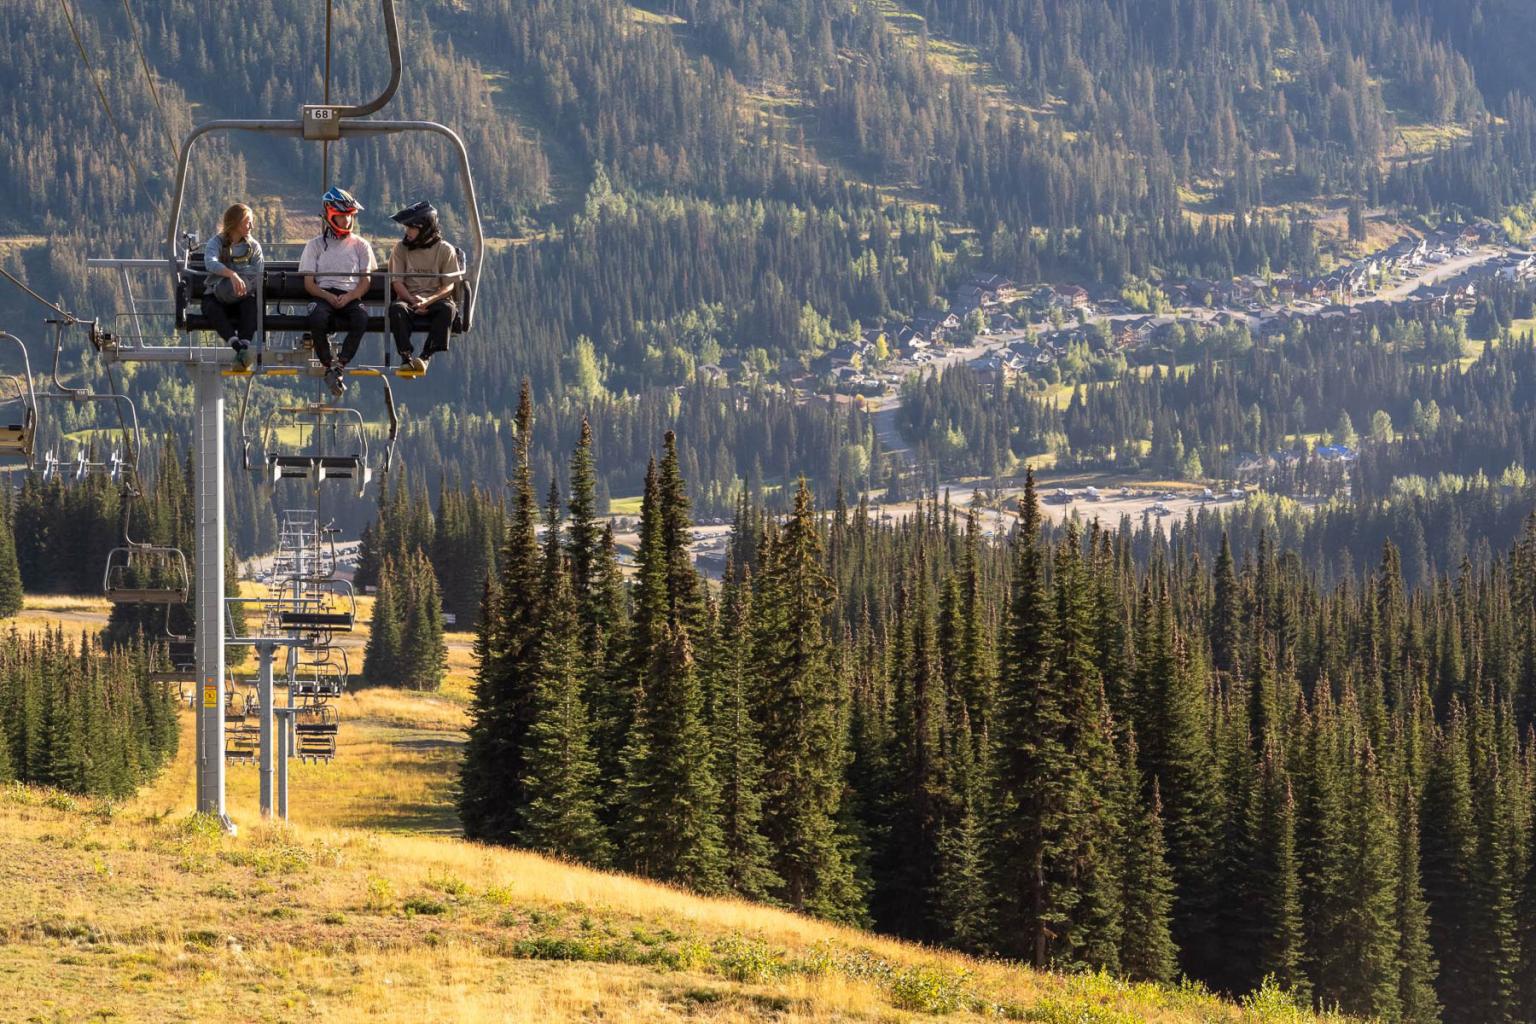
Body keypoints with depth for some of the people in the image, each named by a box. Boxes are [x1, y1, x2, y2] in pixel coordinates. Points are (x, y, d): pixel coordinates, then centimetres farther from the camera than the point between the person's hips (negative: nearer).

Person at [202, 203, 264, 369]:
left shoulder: (253, 246, 9)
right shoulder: (217, 242, -1)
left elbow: (259, 275, -2)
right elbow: (210, 262, -24)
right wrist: (232, 274, -42)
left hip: (240, 298, 2)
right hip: (215, 295, -2)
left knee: (251, 304, -33)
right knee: (212, 309, -36)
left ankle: (244, 346, -50)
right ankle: (239, 347, -52)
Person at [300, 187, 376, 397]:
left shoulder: (360, 245, 17)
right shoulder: (315, 245, 14)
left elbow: (365, 281, 8)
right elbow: (309, 283, 7)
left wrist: (348, 297, -12)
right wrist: (329, 297, -13)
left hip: (351, 297, 1)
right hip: (323, 295, -1)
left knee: (362, 318, -35)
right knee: (317, 318, -37)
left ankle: (340, 366, -31)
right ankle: (328, 364, -24)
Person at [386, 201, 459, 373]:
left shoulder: (445, 250, 2)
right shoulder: (401, 248, 7)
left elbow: (449, 285, -2)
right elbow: (397, 282, 4)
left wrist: (428, 300, -20)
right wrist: (413, 300, -16)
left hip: (435, 299, -1)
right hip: (409, 299, 1)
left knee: (448, 308, -35)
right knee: (396, 308, -33)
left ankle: (426, 356, -38)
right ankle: (406, 356, -37)